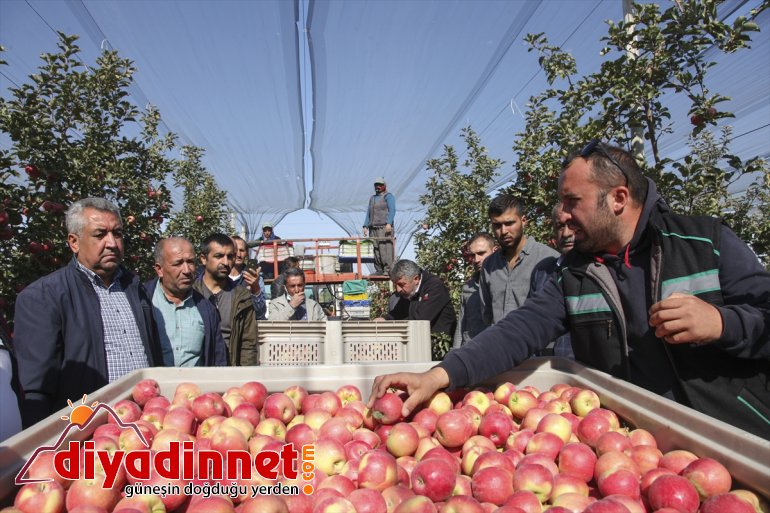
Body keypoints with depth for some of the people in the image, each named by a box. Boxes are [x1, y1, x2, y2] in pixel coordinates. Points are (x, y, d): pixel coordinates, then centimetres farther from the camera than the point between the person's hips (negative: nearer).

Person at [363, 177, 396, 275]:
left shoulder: (388, 196, 6)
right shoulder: (372, 198, 26)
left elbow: (392, 210, -7)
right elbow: (368, 213, 26)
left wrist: (389, 223, -20)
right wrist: (365, 226, 15)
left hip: (384, 227, -6)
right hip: (373, 228, 7)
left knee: (385, 248, -14)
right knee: (375, 249, 0)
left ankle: (388, 270, -15)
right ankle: (379, 270, 3)